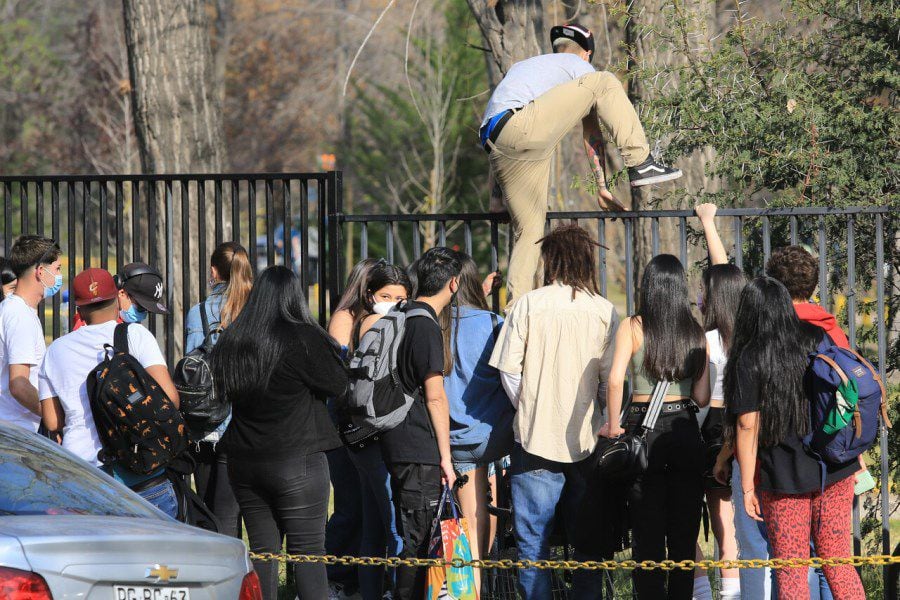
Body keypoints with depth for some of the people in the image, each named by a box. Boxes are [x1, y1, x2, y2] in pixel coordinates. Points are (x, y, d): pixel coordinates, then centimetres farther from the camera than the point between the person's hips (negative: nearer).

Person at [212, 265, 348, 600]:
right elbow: (337, 385, -4)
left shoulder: (229, 342, 7)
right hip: (297, 460, -5)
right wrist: (329, 348, 11)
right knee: (308, 551, -4)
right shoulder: (302, 338, -11)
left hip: (243, 460, 5)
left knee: (262, 550, 9)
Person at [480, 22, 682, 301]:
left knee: (528, 231, 11)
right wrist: (602, 187, 23)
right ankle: (640, 164, -10)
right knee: (604, 83, -1)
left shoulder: (523, 66, 40)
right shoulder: (580, 67, 20)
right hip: (521, 126, -7)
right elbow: (591, 134, 19)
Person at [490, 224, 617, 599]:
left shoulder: (529, 304, -4)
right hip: (587, 441, 2)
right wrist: (604, 422, 10)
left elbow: (509, 369, -5)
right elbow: (612, 378, -5)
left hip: (536, 436, -2)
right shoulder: (604, 311, -2)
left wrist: (528, 410, 9)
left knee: (532, 540, 5)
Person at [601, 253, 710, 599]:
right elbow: (702, 398, 1)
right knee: (684, 533, 10)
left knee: (647, 535, 4)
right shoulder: (696, 334, 2)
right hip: (685, 431, 2)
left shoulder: (633, 327, -6)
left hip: (644, 428, -2)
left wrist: (613, 425, -8)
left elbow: (615, 379, -19)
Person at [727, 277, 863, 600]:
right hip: (836, 473, 4)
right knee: (838, 563, 12)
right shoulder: (818, 340, 3)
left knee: (791, 572, 3)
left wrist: (747, 488, -7)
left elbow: (747, 426, -12)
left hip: (783, 479, -4)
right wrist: (855, 458, 18)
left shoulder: (749, 360, -9)